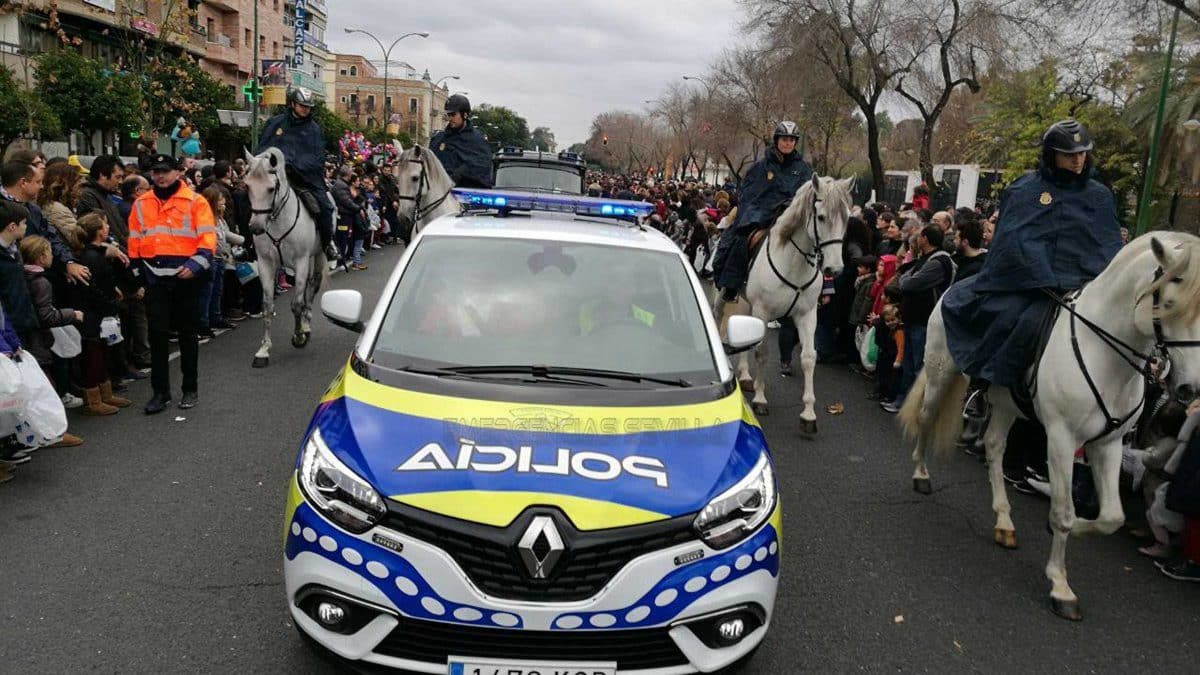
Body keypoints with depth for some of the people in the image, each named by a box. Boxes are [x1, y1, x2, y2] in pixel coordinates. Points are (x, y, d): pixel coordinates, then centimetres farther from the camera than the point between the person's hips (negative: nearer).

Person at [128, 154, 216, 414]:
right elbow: (134, 242, 12)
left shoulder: (195, 201, -2)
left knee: (187, 333, 8)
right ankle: (160, 392, 11)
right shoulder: (141, 204, 10)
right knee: (157, 333, 2)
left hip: (186, 277, -3)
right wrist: (138, 275, 8)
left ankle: (191, 389, 18)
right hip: (154, 278, 3)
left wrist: (195, 266, -20)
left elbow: (207, 239, -8)